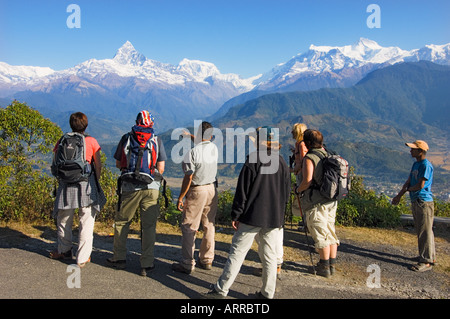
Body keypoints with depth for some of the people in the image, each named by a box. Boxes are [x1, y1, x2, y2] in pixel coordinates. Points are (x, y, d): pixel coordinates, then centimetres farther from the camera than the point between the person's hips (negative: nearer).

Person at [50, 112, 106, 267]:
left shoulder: (62, 141, 3)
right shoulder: (91, 141, -2)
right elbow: (98, 165, 0)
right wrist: (96, 182, 12)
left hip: (66, 184, 2)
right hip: (87, 184, -2)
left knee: (64, 219, 20)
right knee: (86, 221, 6)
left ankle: (64, 250, 37)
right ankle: (83, 258, 10)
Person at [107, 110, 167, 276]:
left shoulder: (126, 138, 3)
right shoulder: (157, 140, 2)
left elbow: (118, 164, 8)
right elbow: (161, 169, -1)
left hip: (129, 188, 0)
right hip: (151, 188, 0)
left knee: (121, 222, 17)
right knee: (148, 226, 7)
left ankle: (119, 258, 27)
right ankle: (147, 265, 11)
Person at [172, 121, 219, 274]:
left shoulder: (193, 152, -16)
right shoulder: (215, 148, 2)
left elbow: (188, 178, -16)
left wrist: (180, 198, -9)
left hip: (197, 191, -6)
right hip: (212, 190, 6)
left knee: (188, 228, 3)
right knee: (209, 226, 15)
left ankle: (187, 264, 9)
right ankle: (207, 260, 25)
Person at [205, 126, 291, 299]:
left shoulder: (252, 162, -8)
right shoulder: (282, 164, 8)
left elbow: (242, 192, -9)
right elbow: (286, 193, 12)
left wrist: (235, 215, -3)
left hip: (252, 216, -4)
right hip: (274, 218, 5)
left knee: (237, 252, 1)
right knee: (269, 255, 11)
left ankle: (221, 289, 6)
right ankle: (267, 293, 18)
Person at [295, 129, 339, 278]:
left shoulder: (310, 158, -14)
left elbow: (307, 180, -23)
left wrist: (298, 189, -6)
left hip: (316, 202, -8)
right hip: (331, 200, 8)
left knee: (321, 235, 1)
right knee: (331, 233, 14)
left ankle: (324, 267, 9)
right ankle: (332, 265, 23)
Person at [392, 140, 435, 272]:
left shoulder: (426, 165, -15)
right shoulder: (416, 164, 14)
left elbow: (420, 186, -19)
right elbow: (408, 182, 14)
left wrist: (407, 189, -2)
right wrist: (399, 196, 6)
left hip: (424, 202, -10)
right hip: (415, 201, 10)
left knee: (425, 232, -3)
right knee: (421, 231, 17)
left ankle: (427, 261, 4)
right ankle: (431, 256, 30)